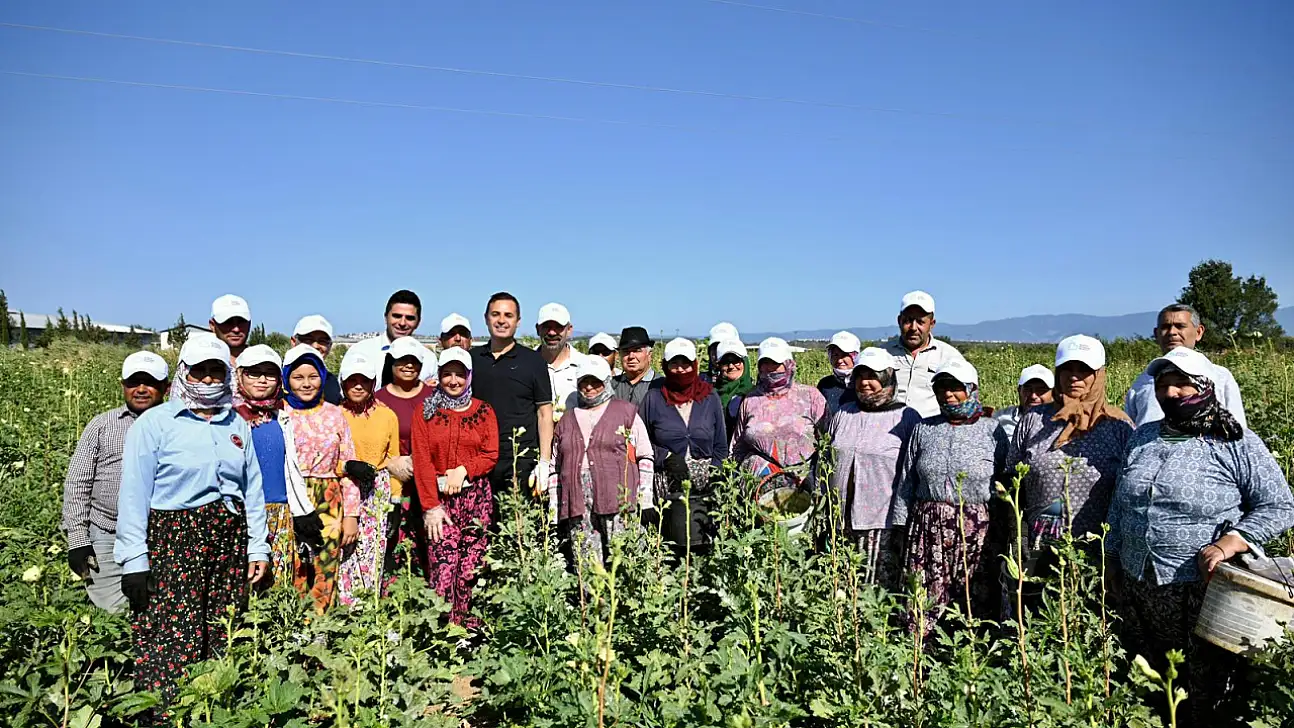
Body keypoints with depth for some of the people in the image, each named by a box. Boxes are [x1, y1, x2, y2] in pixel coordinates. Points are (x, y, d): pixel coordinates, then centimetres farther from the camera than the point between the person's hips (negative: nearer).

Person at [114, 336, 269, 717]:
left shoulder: (237, 426, 13)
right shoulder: (154, 422, -1)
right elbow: (134, 494, -5)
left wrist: (258, 547, 11)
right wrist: (134, 560, -10)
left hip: (230, 540, 4)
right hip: (173, 540, -4)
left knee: (224, 640, 6)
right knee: (169, 642, -6)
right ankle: (160, 716, 7)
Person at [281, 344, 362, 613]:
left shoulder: (334, 414, 9)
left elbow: (349, 468, 8)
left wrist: (351, 515, 4)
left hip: (328, 505, 2)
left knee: (324, 578, 0)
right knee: (292, 578, -3)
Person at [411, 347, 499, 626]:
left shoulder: (483, 411, 11)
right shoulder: (426, 411, 7)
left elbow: (491, 455, 4)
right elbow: (421, 460, -1)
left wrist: (463, 470, -14)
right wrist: (431, 505, -10)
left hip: (475, 496, 1)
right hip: (438, 496, -1)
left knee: (471, 565, -1)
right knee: (442, 564, -9)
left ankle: (469, 622, 9)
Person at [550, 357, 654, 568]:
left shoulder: (626, 412, 11)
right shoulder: (566, 421, 21)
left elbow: (645, 457, 7)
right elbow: (555, 468, 20)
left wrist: (645, 501, -1)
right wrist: (554, 511, 13)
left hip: (617, 502, -3)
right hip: (577, 507, 3)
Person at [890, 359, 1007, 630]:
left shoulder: (991, 430, 3)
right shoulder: (924, 429, 10)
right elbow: (906, 481, 12)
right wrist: (901, 524, 8)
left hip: (975, 528, -2)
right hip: (927, 525, 2)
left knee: (972, 600, 1)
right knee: (924, 599, 1)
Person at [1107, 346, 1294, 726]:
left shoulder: (1237, 443, -5)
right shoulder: (1141, 438, 9)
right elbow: (1119, 505, 16)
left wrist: (1227, 544, -19)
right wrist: (1112, 562, 16)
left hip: (1207, 589, -4)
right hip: (1138, 589, 5)